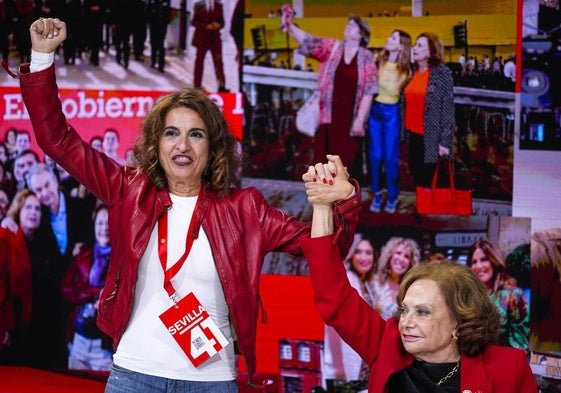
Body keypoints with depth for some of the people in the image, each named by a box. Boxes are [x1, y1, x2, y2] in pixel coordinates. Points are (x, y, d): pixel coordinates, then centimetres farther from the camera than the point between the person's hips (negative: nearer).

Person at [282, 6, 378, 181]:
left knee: (349, 162, 4)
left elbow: (368, 91, -4)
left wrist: (360, 119, -10)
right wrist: (289, 26, -26)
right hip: (329, 117, 1)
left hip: (351, 119, -1)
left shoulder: (366, 57, 0)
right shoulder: (332, 48, 5)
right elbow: (309, 42, -10)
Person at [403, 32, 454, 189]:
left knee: (430, 181, -1)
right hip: (414, 134, 6)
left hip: (431, 137, -6)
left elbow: (447, 108, -11)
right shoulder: (414, 72, 10)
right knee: (417, 178, 11)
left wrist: (444, 141, -15)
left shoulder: (441, 73, -8)